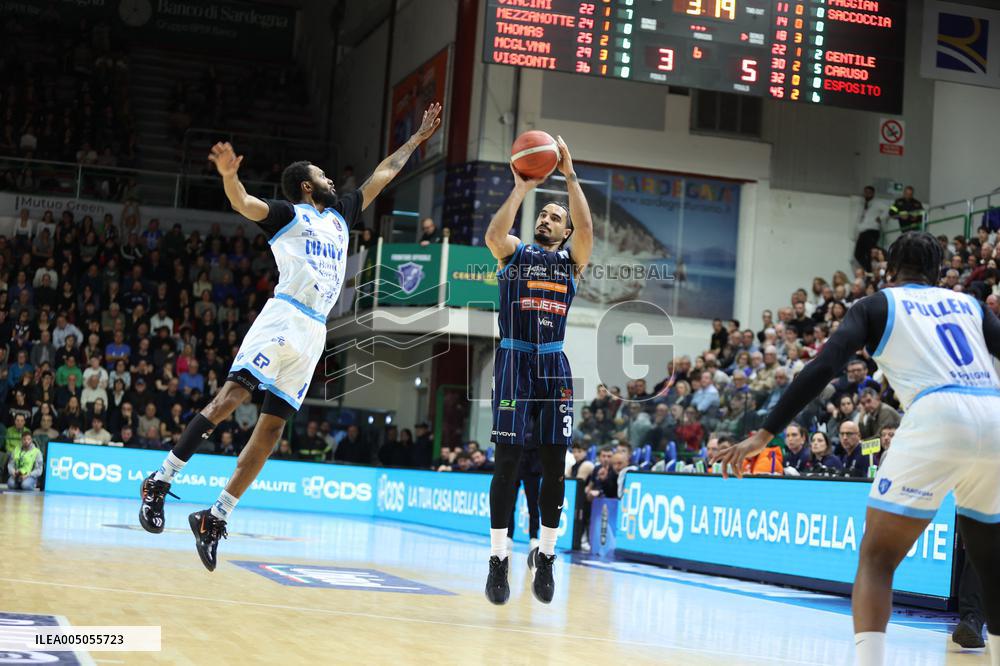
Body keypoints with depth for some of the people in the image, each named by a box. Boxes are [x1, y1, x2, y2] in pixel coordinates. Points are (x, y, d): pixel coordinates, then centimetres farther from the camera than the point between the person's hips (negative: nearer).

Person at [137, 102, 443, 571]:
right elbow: (244, 205, -14)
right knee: (233, 394, -20)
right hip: (284, 317, -7)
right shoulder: (289, 213, 5)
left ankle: (216, 518, 2)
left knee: (271, 429, 1)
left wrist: (418, 138, 39)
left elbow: (383, 174, 35)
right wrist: (229, 176, -34)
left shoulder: (340, 215, 26)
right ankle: (160, 481, -16)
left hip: (313, 333, 7)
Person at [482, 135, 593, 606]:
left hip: (554, 365, 2)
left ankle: (545, 555, 13)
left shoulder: (572, 260, 13)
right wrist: (522, 188, -13)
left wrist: (570, 175, -10)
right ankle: (499, 558, -2)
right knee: (507, 460, -7)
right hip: (514, 360, -2)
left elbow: (586, 228, -7)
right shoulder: (514, 251, 10)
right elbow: (493, 235, -14)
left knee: (554, 465, 1)